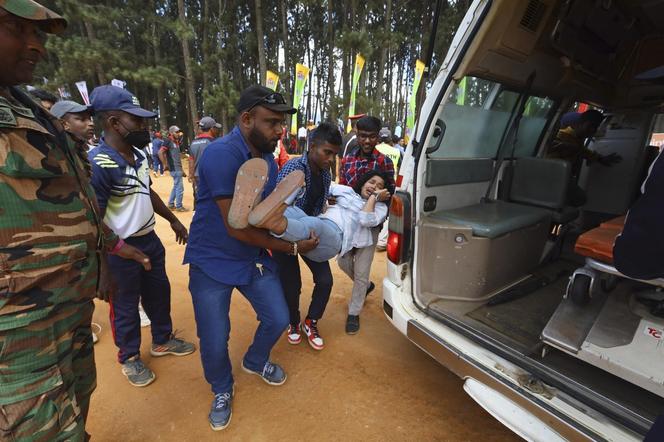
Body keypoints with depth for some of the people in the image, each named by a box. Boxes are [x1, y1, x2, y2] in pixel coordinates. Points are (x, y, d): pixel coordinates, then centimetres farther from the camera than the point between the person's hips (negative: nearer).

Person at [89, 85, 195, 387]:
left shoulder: (138, 154, 2)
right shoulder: (98, 164, -24)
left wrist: (173, 220, 20)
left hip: (149, 239, 8)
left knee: (159, 293, 22)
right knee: (125, 306, 13)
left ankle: (162, 340, 45)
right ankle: (129, 358, 38)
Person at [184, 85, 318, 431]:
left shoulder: (267, 157, 1)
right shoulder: (222, 154, -25)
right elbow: (236, 227, -26)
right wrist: (291, 247, -18)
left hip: (254, 258, 7)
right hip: (213, 262, -6)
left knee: (278, 320, 10)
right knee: (214, 342, 1)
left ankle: (255, 361, 44)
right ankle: (222, 390, 37)